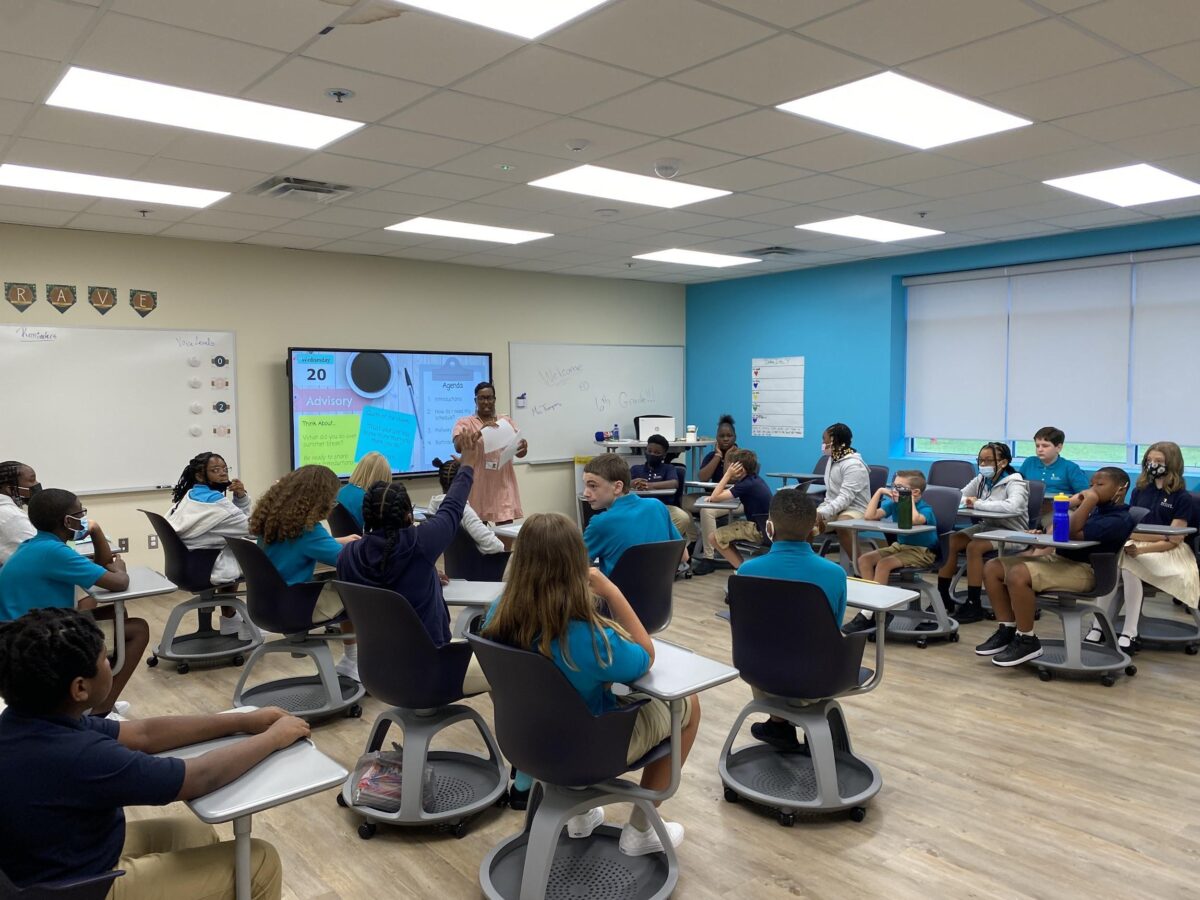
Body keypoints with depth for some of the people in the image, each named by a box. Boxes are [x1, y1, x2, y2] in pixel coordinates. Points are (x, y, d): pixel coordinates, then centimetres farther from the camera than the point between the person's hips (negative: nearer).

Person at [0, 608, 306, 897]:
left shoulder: (26, 720, -7)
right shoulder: (75, 756, -35)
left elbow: (143, 734, 2)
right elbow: (201, 778, -24)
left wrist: (244, 721, 2)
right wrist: (274, 738, -9)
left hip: (54, 867, 8)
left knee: (197, 831, 24)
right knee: (260, 863, -1)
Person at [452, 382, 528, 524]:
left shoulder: (507, 422, 14)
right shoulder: (465, 423, 5)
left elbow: (520, 453, 8)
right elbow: (458, 447, -13)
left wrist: (523, 447, -16)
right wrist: (481, 431, -24)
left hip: (503, 485, 2)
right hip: (478, 486, -2)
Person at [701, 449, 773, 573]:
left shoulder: (747, 485, -21)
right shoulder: (755, 479, 8)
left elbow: (715, 497, -20)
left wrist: (728, 474, -16)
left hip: (760, 530, -10)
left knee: (714, 538, -10)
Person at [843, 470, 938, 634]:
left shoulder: (925, 509, -16)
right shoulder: (894, 504, 1)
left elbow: (914, 520, -42)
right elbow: (869, 516, -10)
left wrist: (909, 499, -26)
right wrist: (879, 492, -12)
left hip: (922, 551, -8)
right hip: (900, 546, 8)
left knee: (883, 564, -28)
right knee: (864, 559, -10)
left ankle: (868, 613, -21)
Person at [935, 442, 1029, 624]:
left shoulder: (1014, 483, -13)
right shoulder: (982, 479, 8)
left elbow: (1014, 506, -33)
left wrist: (979, 504, -31)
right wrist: (966, 501, -16)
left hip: (1010, 533, -7)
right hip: (987, 526, 7)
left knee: (974, 547, -29)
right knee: (950, 541, -13)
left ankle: (974, 605, -19)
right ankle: (942, 597, -4)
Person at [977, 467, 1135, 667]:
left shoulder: (1119, 519, -10)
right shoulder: (1096, 509, 17)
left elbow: (1072, 533, -22)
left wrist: (1090, 500, -13)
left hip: (1082, 569, -10)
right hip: (1057, 557, 10)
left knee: (1018, 575, -33)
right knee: (992, 568, -1)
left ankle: (1027, 641, -16)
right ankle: (1007, 630, 2)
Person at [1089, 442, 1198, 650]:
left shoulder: (1183, 498, -3)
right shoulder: (1139, 490, 13)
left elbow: (1174, 541, -11)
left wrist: (1141, 550, -23)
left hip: (1168, 551, -4)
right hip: (1135, 544, 4)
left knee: (1129, 569, -35)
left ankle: (1129, 633, -28)